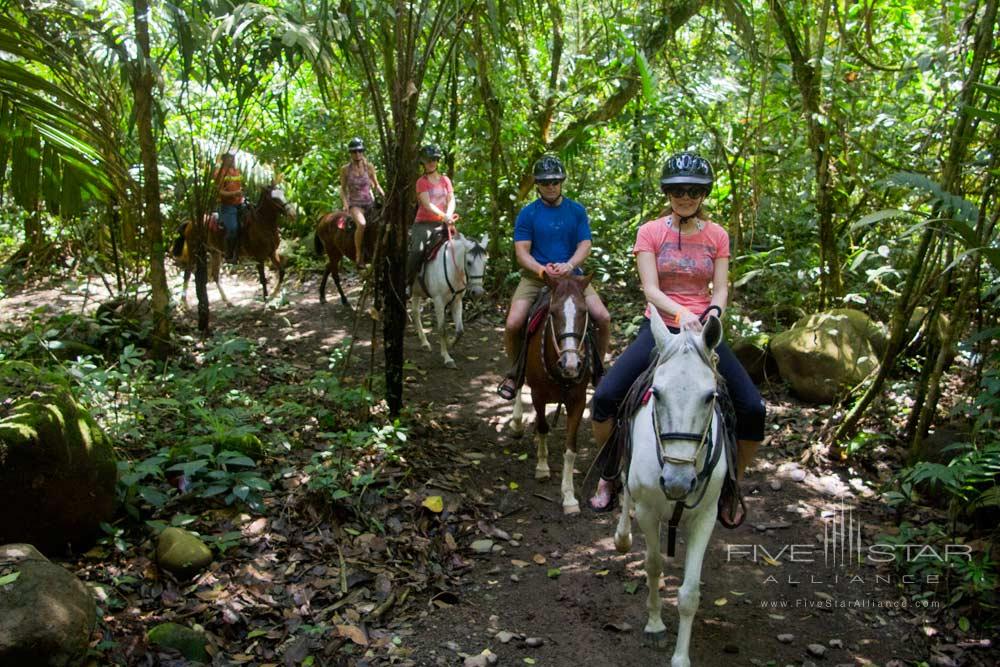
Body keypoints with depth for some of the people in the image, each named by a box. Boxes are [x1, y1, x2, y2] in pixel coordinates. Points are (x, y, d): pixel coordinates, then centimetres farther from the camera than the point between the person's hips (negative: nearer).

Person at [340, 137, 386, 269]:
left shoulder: (369, 167, 3)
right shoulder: (345, 169, -1)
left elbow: (376, 185, 12)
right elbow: (343, 189, 5)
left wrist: (385, 197, -3)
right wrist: (345, 203, -10)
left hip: (369, 203, 4)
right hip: (354, 204, -4)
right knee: (362, 224, -33)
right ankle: (358, 256, -24)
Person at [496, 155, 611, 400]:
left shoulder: (577, 211, 7)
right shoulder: (527, 214, 1)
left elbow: (584, 245, 0)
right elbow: (521, 252, -4)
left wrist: (569, 265, -21)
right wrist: (542, 269, -22)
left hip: (572, 275, 1)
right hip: (535, 276, -1)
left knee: (603, 318, -16)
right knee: (513, 324, -21)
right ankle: (515, 371, 8)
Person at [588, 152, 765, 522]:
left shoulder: (717, 236, 7)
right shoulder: (650, 232, 0)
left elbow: (721, 289, 1)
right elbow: (650, 288, -11)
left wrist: (714, 312, -22)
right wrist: (680, 313, -29)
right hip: (659, 328, -1)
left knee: (753, 410, -13)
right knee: (605, 397, -21)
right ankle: (608, 475, 6)